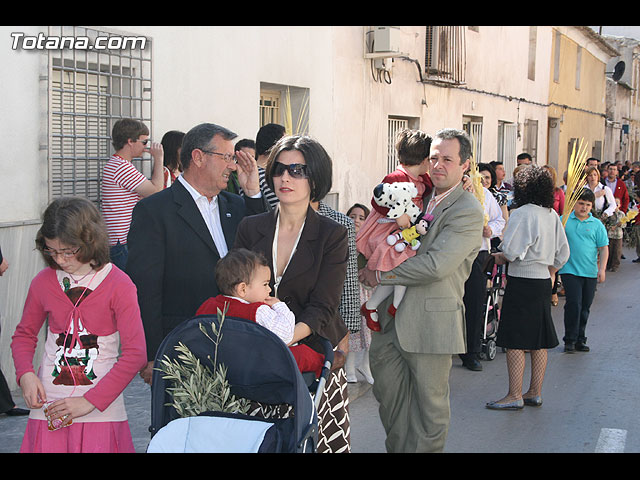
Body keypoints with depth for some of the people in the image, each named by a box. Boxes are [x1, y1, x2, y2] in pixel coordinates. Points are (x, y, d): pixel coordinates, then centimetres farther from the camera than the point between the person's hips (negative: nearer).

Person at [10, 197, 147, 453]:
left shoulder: (119, 285, -8)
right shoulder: (44, 282, 3)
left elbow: (135, 353, -11)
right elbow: (24, 335, 17)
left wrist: (90, 401, -14)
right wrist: (25, 373, -3)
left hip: (100, 412, -2)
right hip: (48, 410, 3)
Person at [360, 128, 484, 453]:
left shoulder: (468, 213, -14)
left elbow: (435, 265, -23)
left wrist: (380, 276, -15)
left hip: (430, 321, -7)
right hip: (391, 316, 8)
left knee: (430, 400, 8)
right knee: (387, 390, 16)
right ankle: (397, 447, 32)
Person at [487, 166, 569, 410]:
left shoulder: (522, 214, -15)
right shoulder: (553, 215, 8)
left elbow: (511, 252, -19)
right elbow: (562, 254, 14)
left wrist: (499, 257, 1)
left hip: (522, 282, -8)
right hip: (543, 281, 8)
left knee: (515, 342, -3)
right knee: (539, 341, 12)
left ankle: (514, 396, 0)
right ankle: (535, 393, 20)